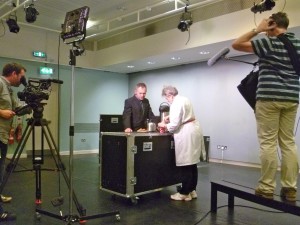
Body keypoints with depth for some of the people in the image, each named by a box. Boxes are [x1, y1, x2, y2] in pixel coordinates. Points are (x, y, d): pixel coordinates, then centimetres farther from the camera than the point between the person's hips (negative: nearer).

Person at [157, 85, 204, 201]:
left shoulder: (176, 103, -15)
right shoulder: (184, 99, 15)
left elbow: (175, 125, -17)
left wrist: (164, 125, 1)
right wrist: (170, 118, 18)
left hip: (186, 134, -10)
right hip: (193, 131, 10)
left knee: (185, 165, -2)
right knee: (192, 163, 13)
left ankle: (185, 193, 7)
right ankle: (192, 190, 22)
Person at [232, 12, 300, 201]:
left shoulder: (269, 42, -7)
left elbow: (236, 45, -7)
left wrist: (257, 30, -1)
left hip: (269, 97, -6)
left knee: (268, 143, -4)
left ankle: (267, 188, 0)